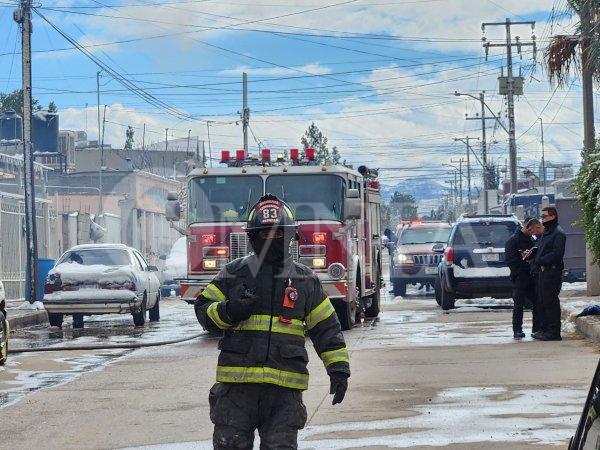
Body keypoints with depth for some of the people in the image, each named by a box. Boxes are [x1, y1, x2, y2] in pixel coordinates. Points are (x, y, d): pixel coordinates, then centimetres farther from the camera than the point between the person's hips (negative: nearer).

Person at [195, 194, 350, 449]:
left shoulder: (305, 281, 9)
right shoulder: (234, 274, 7)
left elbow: (326, 328, 10)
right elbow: (204, 310, 8)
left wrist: (338, 368, 3)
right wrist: (229, 311, -12)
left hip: (284, 389, 0)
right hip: (237, 381, 0)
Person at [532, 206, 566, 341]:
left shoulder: (558, 233, -10)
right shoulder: (545, 233, 21)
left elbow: (557, 254, -19)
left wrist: (540, 261, -18)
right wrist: (536, 268, 12)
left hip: (552, 271, -10)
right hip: (543, 272, 10)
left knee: (551, 302, -9)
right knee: (542, 301, 12)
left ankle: (554, 332, -7)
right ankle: (546, 329, 19)